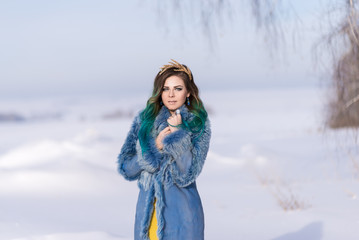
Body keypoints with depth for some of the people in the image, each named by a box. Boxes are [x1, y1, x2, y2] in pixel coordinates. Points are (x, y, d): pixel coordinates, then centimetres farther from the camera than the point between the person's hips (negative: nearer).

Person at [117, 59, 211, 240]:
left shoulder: (198, 124, -1)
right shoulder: (144, 119, 6)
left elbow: (187, 174, -10)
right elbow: (125, 167, 2)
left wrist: (178, 133, -14)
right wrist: (156, 146, -9)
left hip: (181, 213, -2)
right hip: (147, 210, 2)